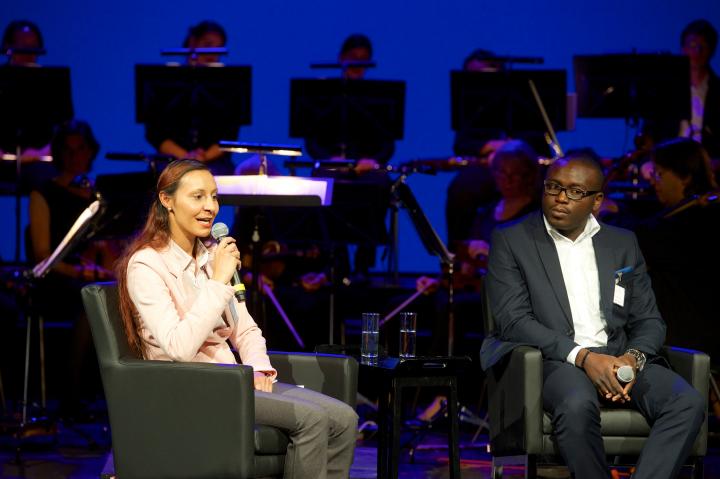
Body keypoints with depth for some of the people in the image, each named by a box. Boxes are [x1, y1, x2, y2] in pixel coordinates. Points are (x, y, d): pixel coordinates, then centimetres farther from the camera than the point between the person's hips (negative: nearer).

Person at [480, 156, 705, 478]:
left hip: (620, 359, 4)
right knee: (578, 405, -39)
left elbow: (649, 320, 15)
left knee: (688, 403, -26)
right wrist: (582, 357, -18)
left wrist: (633, 358, -10)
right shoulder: (511, 241, 6)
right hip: (552, 363, -4)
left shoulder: (624, 244, 18)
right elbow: (513, 320, -5)